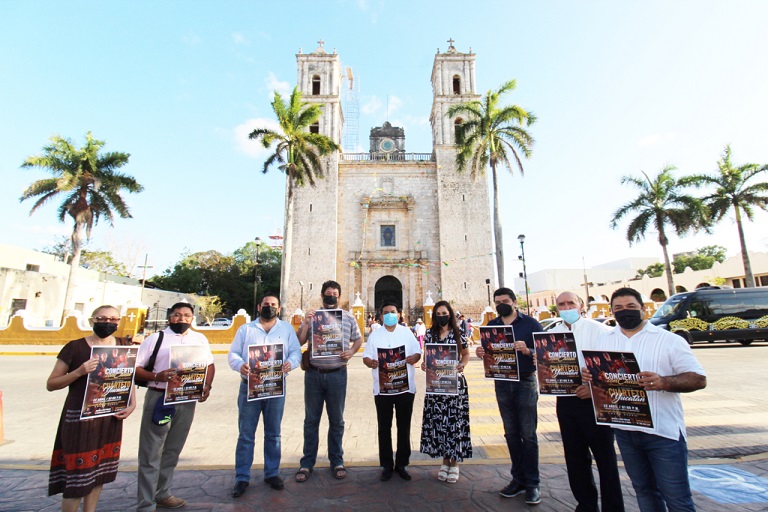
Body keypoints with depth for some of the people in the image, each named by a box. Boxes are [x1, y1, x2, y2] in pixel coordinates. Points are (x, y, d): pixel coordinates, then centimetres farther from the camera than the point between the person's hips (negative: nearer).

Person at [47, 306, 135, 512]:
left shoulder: (123, 346, 3)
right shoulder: (75, 347, -8)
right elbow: (51, 384, -5)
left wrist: (132, 403, -2)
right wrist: (79, 372, -22)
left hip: (111, 418, 4)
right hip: (79, 418, -4)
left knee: (99, 471, 15)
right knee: (78, 474, 2)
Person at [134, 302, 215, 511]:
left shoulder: (200, 339, 7)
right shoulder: (156, 338, -3)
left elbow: (209, 364, 14)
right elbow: (135, 368, -5)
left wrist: (207, 386, -2)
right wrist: (156, 376, -22)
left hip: (187, 401, 4)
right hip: (159, 398, -3)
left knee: (172, 451, 17)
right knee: (151, 454, 3)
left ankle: (162, 494, 34)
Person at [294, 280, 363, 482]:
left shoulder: (348, 317, 3)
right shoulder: (312, 316, 3)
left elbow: (358, 339, 13)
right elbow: (299, 342, -1)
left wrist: (351, 351, -6)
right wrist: (305, 323, -15)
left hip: (337, 374, 0)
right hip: (314, 374, 0)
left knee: (336, 420, 12)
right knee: (311, 419, 11)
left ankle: (336, 461, 28)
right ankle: (307, 463, 25)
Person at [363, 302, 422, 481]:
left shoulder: (407, 333, 5)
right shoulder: (374, 335, 4)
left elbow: (418, 352, 6)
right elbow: (366, 357, 2)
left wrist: (413, 358, -16)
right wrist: (371, 362, -20)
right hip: (382, 388, 0)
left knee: (404, 427, 10)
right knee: (384, 428, 7)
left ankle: (402, 464, 25)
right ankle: (386, 465, 22)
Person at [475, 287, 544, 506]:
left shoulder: (530, 323, -5)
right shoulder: (491, 325, 7)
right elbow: (488, 353, 10)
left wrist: (527, 350, -28)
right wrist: (481, 352, -11)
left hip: (525, 383, -4)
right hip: (502, 384, 4)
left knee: (528, 434, 4)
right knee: (511, 434, 13)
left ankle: (532, 483, 17)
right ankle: (518, 479, 26)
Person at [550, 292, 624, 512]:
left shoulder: (598, 329, -8)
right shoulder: (552, 334, 8)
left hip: (593, 400, -5)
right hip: (566, 401, 5)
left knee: (605, 457, 8)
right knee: (575, 458, 16)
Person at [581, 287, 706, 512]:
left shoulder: (670, 340, -5)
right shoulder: (602, 341, 5)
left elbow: (698, 379, -8)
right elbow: (586, 369, 11)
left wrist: (663, 382, -26)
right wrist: (586, 375, -13)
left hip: (663, 432, -3)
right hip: (624, 431, 4)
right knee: (644, 491, 20)